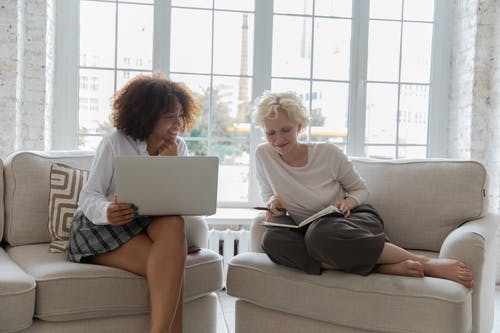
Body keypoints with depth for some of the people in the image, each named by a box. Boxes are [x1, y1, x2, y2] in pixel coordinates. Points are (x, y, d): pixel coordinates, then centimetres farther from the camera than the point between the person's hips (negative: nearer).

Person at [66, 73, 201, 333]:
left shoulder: (178, 147, 6)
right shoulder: (115, 143, -7)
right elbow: (88, 196, -10)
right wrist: (107, 212, -33)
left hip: (149, 224, 4)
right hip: (99, 226, -4)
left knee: (174, 225, -33)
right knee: (171, 265, -30)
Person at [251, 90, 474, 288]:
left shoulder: (328, 153, -9)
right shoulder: (263, 155, -3)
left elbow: (361, 190, 4)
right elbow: (269, 196, 9)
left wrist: (349, 202, -19)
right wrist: (274, 201, -14)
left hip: (357, 219, -3)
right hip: (311, 230, 3)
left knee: (320, 233, -41)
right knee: (271, 239, -32)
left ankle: (424, 263, -31)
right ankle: (381, 267, -33)